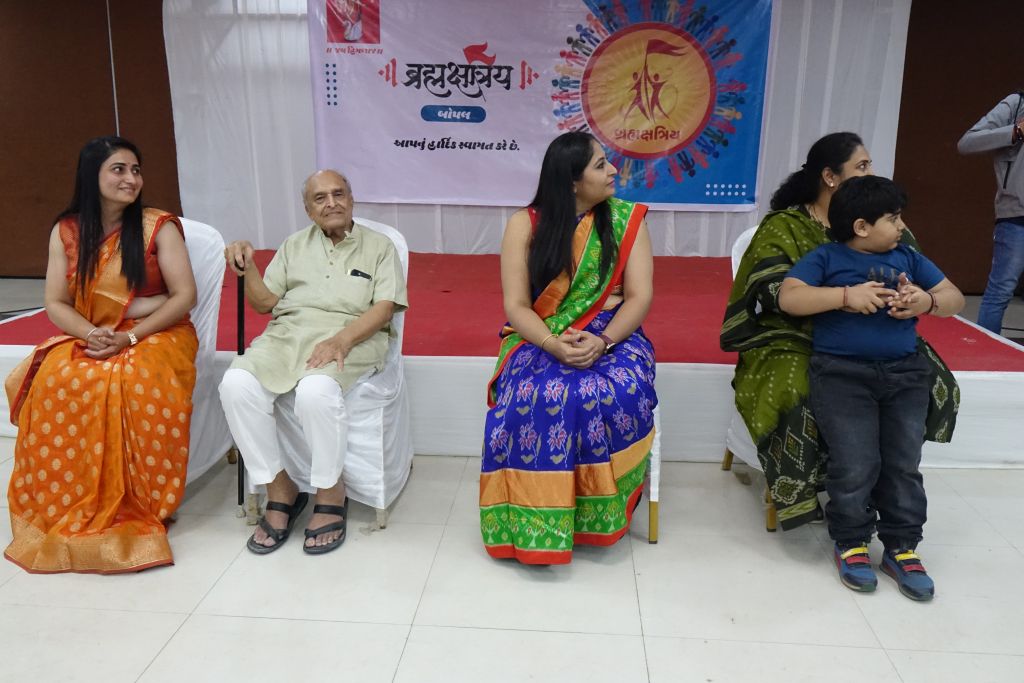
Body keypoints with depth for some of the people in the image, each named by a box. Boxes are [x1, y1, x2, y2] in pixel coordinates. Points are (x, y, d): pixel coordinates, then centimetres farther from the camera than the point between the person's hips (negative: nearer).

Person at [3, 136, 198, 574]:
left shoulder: (159, 226, -4)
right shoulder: (66, 231, 5)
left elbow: (185, 296, -9)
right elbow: (56, 304, 4)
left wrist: (131, 337, -18)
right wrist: (91, 334, -18)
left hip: (156, 336, -3)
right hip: (89, 339, 3)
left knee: (138, 383, -36)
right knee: (56, 382, -28)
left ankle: (137, 508, -18)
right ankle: (67, 509, -12)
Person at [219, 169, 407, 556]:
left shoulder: (379, 247, 12)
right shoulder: (294, 246, 23)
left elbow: (384, 307, -3)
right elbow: (265, 302, 17)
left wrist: (341, 339, -19)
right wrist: (247, 268, -3)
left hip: (350, 339, -4)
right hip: (286, 334, 4)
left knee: (316, 390, -37)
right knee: (237, 385, -26)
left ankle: (331, 497, -17)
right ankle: (281, 491, -13)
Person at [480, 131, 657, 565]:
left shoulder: (628, 220, 2)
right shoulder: (524, 224, -2)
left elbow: (640, 296, -5)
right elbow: (516, 306, -7)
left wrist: (602, 342, -23)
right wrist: (553, 344, -26)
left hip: (612, 336, 1)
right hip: (540, 339, 0)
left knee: (614, 394, -33)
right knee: (540, 396, -34)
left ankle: (598, 514, -10)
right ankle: (535, 523, -18)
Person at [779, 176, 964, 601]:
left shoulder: (908, 258, 18)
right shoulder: (826, 257, 5)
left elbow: (954, 298, 19)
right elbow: (788, 299, -8)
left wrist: (926, 301, -4)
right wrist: (847, 295, -16)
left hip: (905, 373, 5)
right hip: (842, 373, -4)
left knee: (903, 464, 2)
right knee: (856, 466, -9)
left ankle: (901, 547, 17)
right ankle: (851, 543, 12)